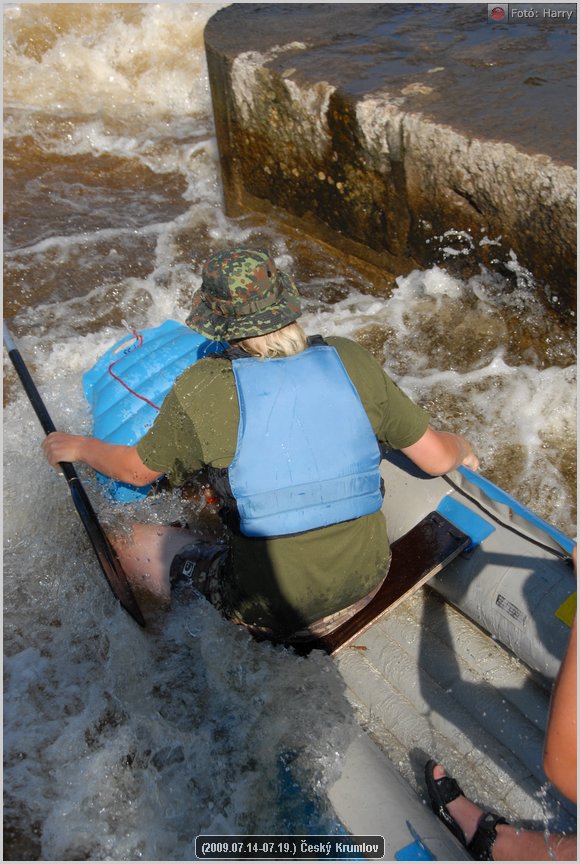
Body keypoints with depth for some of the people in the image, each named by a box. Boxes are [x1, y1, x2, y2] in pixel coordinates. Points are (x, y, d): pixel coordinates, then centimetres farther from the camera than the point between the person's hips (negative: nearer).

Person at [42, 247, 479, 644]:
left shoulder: (201, 391, -18)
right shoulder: (351, 361, -9)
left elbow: (136, 470, 1)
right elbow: (438, 458, -1)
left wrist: (77, 446, 21)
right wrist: (463, 448, 23)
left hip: (273, 612, -3)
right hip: (368, 583, 4)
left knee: (130, 542, 12)